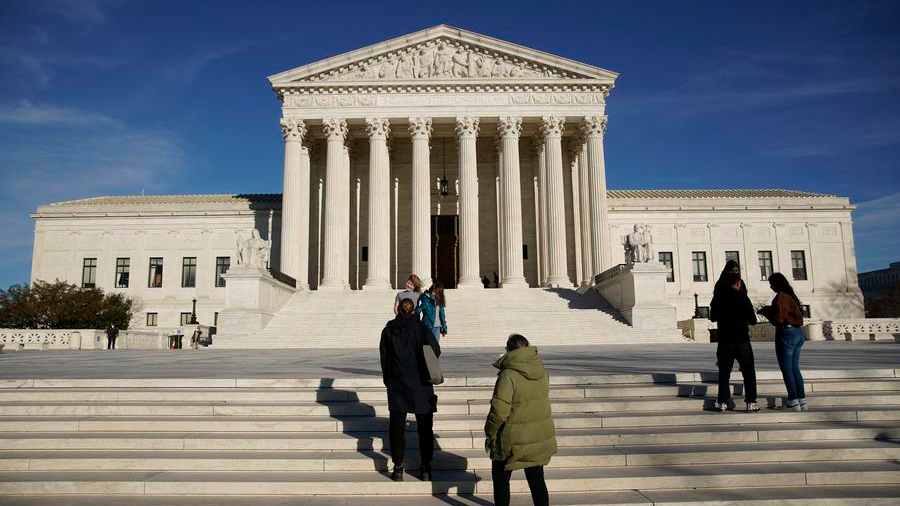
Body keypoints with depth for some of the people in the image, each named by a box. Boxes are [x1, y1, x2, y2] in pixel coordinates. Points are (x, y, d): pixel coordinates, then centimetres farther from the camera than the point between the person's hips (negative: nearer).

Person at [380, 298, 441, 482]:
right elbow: (435, 350, -14)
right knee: (424, 427, 8)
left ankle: (398, 468, 9)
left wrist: (387, 381, 11)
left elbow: (384, 357, 4)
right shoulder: (420, 327, -5)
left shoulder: (388, 330, 2)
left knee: (397, 427, 8)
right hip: (420, 384, -1)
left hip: (396, 384, 2)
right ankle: (425, 468, 11)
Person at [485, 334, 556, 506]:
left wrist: (490, 434, -7)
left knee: (501, 479, 15)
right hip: (540, 439, 6)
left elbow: (499, 411, -21)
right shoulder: (542, 372, -1)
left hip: (514, 440, -6)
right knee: (537, 481, 16)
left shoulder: (508, 376, -22)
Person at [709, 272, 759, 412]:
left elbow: (713, 318, 12)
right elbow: (752, 320, -3)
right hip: (741, 340, -2)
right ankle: (751, 402, 5)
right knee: (748, 371, 8)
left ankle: (723, 402, 7)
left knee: (724, 372, 8)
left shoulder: (718, 297, 1)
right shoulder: (742, 297, -6)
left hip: (724, 340, 2)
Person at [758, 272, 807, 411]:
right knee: (794, 368, 13)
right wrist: (770, 310, 16)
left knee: (786, 369, -2)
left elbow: (778, 319, -18)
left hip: (786, 333, -9)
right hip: (798, 333, 9)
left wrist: (765, 312, -1)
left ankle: (794, 402, -1)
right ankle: (802, 401, 14)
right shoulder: (791, 295, 13)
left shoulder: (780, 297, -13)